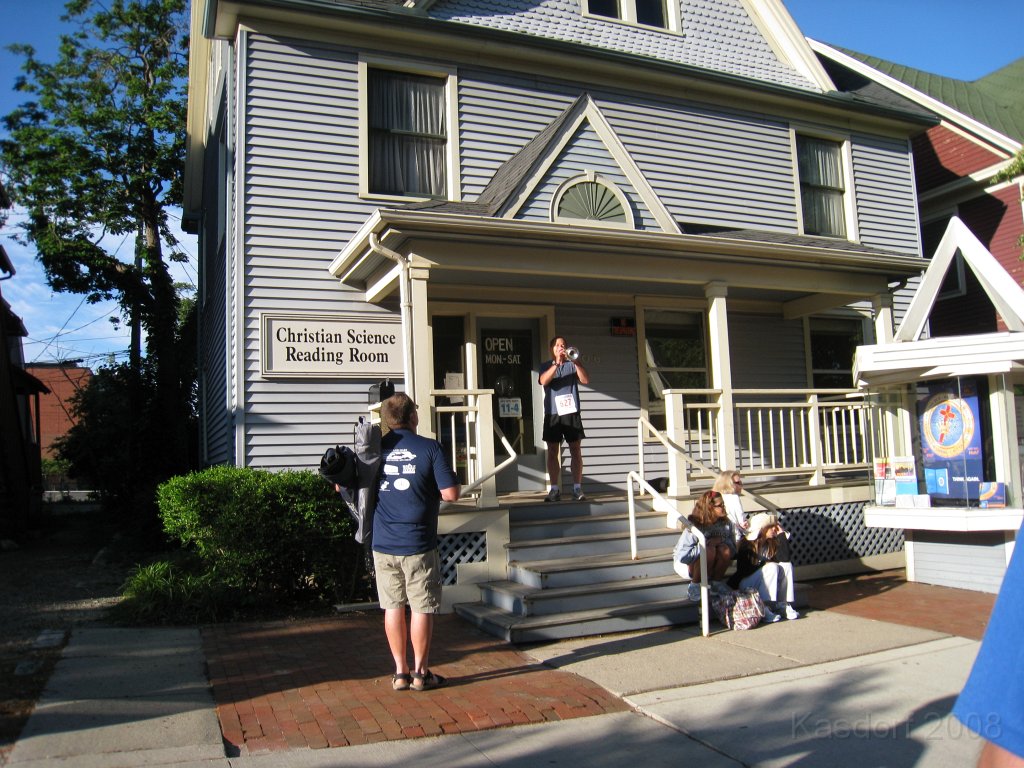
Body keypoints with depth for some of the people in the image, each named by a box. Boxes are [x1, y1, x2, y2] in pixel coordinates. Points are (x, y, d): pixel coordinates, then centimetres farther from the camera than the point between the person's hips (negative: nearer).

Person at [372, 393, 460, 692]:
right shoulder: (429, 448, -9)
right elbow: (451, 493, -12)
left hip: (383, 544, 4)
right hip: (418, 544, -3)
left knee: (393, 606, 12)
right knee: (422, 608, 8)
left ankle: (401, 671, 20)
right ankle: (420, 672, 16)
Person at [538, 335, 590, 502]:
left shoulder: (572, 365, 12)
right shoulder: (546, 366, 11)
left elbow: (585, 380, -4)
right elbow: (543, 381, -10)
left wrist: (575, 361, -16)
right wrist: (557, 363, -19)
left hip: (571, 412, 0)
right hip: (552, 413, 0)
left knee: (576, 450, -1)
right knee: (553, 451, 0)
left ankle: (577, 488, 3)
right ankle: (554, 489, 3)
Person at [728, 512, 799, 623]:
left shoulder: (772, 543, 2)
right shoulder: (747, 545, -16)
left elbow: (785, 559, -13)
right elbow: (743, 570, -19)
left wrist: (782, 535, -11)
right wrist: (764, 563, -16)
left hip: (765, 583, 7)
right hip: (746, 583, -7)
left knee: (787, 565, -12)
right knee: (772, 567, -28)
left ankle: (784, 605, -15)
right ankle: (764, 608, -31)